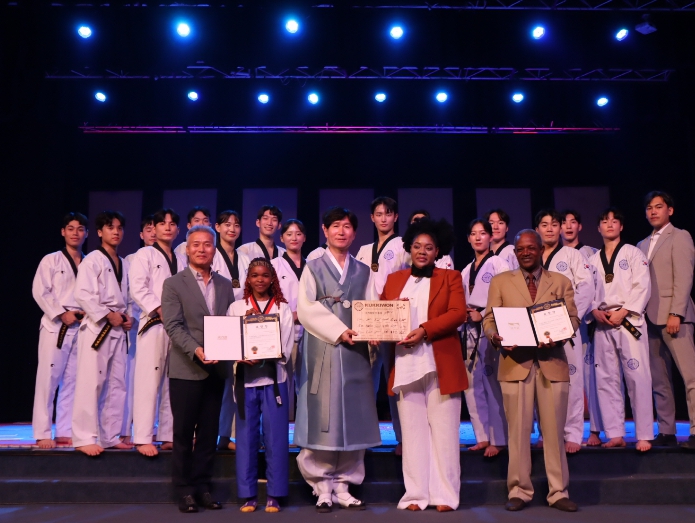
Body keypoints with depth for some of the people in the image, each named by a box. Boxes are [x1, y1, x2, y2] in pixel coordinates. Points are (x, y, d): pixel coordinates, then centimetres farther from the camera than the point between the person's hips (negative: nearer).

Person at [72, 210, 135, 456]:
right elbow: (82, 295, -16)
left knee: (117, 384, 9)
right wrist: (108, 315, -17)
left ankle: (111, 436, 18)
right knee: (91, 384, -7)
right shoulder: (92, 260, -6)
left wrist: (129, 317, 2)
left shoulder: (124, 264, 15)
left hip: (118, 330, 7)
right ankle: (84, 438, 1)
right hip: (96, 328, -7)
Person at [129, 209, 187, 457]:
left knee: (173, 383, 8)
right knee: (149, 382, -8)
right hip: (153, 324, -6)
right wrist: (160, 310, -16)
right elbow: (138, 288, -9)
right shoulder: (144, 255, 2)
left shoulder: (181, 261, 19)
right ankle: (143, 438, -3)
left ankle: (168, 436, 16)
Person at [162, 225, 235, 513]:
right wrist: (196, 350, -24)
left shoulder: (225, 285, 11)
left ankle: (202, 486, 21)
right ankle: (184, 490, 17)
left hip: (216, 368, 4)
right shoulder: (174, 284, -1)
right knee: (184, 432, 5)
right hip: (186, 369, -4)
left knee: (209, 432, 10)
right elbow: (173, 325, -10)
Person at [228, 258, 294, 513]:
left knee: (275, 437, 1)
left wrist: (262, 358, -18)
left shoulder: (283, 309, 6)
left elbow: (286, 348, -2)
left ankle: (274, 495, 11)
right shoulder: (236, 308, 8)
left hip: (273, 379, 0)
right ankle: (248, 494, 15)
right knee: (246, 437, 5)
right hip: (245, 379, 1)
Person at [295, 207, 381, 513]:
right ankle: (323, 488, 9)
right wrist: (339, 331, -14)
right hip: (323, 352, -3)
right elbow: (306, 309, -4)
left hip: (355, 353, 3)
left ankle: (343, 486, 14)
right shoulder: (313, 268, 6)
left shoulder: (363, 272, 15)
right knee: (323, 419, -2)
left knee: (353, 419, 4)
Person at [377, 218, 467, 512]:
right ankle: (415, 494, 12)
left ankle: (444, 495, 10)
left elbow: (458, 313, -7)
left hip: (441, 364, -2)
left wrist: (424, 331, -19)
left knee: (443, 430, 2)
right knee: (412, 430, 6)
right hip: (406, 364, 2)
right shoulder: (394, 279, 16)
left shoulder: (451, 278, 8)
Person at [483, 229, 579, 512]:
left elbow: (573, 318, 6)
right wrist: (496, 337, -16)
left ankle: (558, 492, 15)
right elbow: (488, 319, 5)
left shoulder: (561, 281, 14)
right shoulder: (500, 281, 11)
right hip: (515, 362, -1)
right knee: (518, 430, 2)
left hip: (552, 362, 1)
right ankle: (519, 491, 12)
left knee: (554, 430, 5)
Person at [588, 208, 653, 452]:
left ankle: (644, 435, -1)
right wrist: (595, 311, -6)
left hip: (629, 321, -4)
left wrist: (622, 312, -13)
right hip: (602, 324, 4)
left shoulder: (633, 253, 4)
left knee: (637, 377, -8)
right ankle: (615, 434, 12)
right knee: (606, 379, 4)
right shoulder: (593, 260, 17)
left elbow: (642, 286, -5)